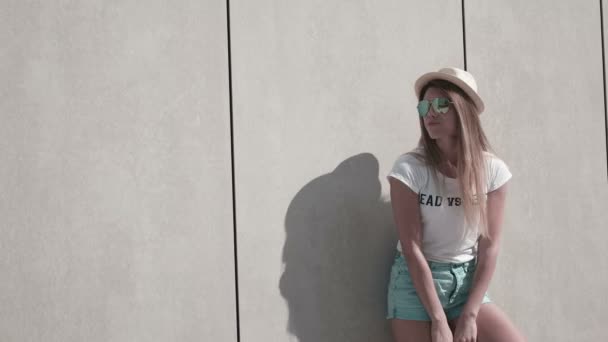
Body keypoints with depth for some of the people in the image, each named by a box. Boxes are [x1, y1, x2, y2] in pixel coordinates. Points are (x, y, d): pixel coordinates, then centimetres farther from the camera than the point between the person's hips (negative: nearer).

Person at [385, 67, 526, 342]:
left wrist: (470, 314, -9)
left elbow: (490, 244, -5)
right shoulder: (409, 169, -15)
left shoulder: (493, 170, -6)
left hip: (467, 280, 3)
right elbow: (412, 249, -15)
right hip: (416, 281, -2)